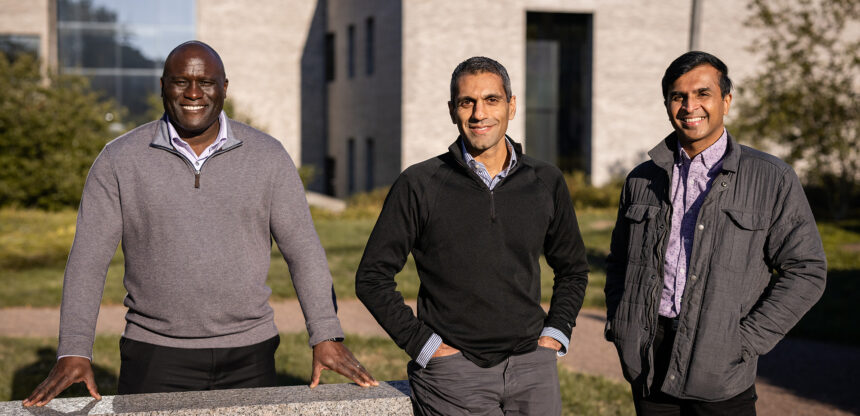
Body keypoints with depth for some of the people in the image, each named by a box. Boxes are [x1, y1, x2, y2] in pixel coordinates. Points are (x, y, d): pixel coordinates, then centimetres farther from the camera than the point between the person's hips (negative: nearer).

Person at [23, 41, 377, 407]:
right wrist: (74, 352, -12)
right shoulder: (119, 160, -1)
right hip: (156, 356, -1)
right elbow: (88, 259, -3)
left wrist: (327, 337, -7)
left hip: (249, 354, 1)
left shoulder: (267, 156, 2)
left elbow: (303, 250, 2)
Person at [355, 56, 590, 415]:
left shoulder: (546, 182, 7)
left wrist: (555, 334, 8)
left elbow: (572, 269, 21)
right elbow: (373, 277, 1)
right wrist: (423, 344, -5)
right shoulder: (418, 185, -2)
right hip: (453, 373, -3)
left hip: (532, 370, 3)